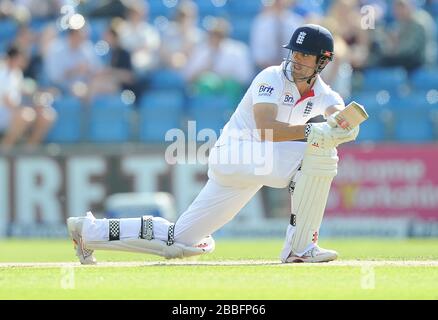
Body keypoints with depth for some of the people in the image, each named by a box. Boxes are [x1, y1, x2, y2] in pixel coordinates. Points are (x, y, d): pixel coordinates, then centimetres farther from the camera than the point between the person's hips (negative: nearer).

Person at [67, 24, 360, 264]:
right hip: (235, 153, -8)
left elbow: (339, 111, -16)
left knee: (179, 240, 7)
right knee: (317, 152, -26)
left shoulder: (321, 93, 8)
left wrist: (342, 121, -40)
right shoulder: (272, 78, -12)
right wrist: (310, 130, -38)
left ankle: (90, 230, 18)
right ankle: (301, 247, -21)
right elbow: (264, 131, -27)